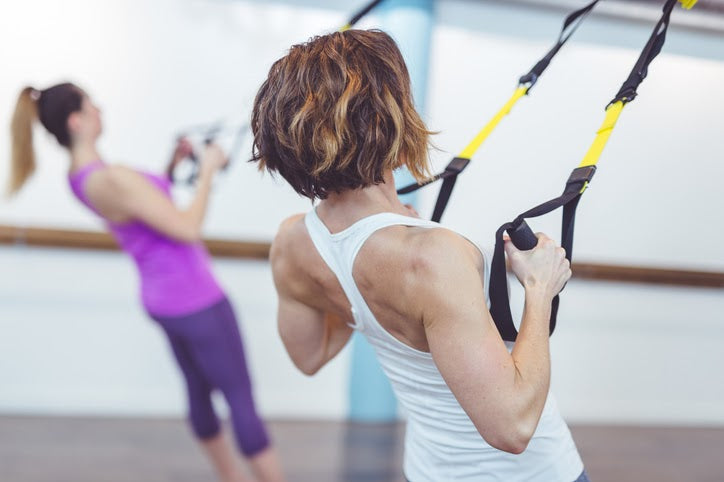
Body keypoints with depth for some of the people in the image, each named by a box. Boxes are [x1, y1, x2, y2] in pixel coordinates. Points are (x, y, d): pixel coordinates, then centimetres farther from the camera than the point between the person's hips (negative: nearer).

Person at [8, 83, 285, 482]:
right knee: (241, 399, 0)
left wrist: (174, 163, 8)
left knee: (200, 392, 20)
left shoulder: (81, 175, 2)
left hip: (162, 298, 9)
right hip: (195, 301, -9)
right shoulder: (114, 179, -28)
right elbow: (187, 228, -24)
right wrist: (207, 171, -14)